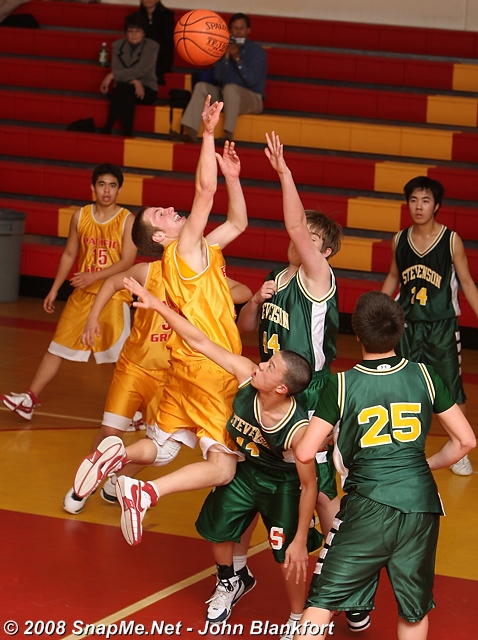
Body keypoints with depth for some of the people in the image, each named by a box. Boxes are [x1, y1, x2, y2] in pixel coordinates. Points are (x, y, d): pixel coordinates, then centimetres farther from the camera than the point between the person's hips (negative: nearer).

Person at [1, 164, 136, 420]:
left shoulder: (128, 220, -7)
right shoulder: (80, 216, 4)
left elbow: (127, 261, -14)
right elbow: (69, 255, 13)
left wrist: (94, 276, -25)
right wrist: (54, 290, 13)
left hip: (114, 296, -4)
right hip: (82, 294, 4)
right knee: (57, 347, 4)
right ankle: (30, 399, 8)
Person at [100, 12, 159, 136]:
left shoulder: (152, 46, -6)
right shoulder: (118, 45, 4)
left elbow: (140, 71, -18)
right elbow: (116, 70, -7)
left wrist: (112, 75, -24)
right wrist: (133, 81, -26)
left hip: (146, 90, -2)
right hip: (124, 89, 2)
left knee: (123, 88, -35)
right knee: (127, 97, -36)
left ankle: (107, 129, -32)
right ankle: (126, 134, -35)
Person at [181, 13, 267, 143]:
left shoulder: (257, 51, -6)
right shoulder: (226, 48, 8)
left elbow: (252, 81, -17)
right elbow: (218, 77, 0)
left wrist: (237, 59, -23)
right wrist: (226, 56, -14)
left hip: (251, 99, -5)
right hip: (225, 96, 5)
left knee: (230, 88, -36)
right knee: (201, 86, -17)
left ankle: (228, 135, -44)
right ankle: (191, 132, -31)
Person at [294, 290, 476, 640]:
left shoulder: (341, 386, -6)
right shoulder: (425, 376, 1)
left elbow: (305, 453, -6)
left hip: (367, 507, -3)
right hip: (422, 505, 3)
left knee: (322, 602, 5)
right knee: (415, 611, 17)